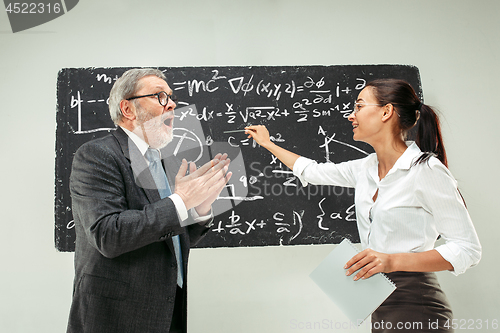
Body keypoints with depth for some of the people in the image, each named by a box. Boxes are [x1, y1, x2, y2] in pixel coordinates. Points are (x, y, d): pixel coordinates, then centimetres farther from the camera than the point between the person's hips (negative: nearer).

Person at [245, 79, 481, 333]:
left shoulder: (426, 170, -17)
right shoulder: (367, 168, 5)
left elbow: (468, 248, -16)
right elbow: (313, 171, 19)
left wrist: (392, 261, -25)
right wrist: (268, 144, 27)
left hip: (414, 309, -6)